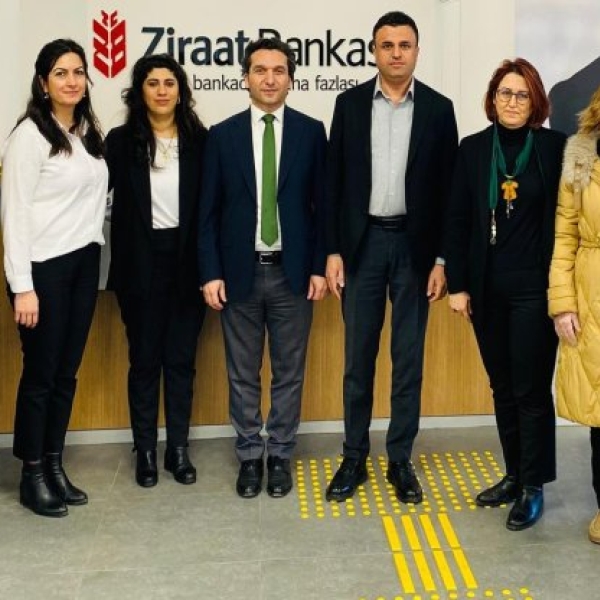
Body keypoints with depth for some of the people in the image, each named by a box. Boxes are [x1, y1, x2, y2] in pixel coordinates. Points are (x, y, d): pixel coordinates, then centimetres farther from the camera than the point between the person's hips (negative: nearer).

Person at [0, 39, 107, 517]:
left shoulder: (90, 133, 10)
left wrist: (94, 253, 6)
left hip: (84, 263, 6)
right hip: (44, 267, -6)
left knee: (67, 372, 11)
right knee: (40, 373, 2)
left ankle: (55, 467, 23)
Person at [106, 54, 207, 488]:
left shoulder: (199, 140, 1)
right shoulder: (121, 141, -1)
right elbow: (103, 197, -2)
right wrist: (122, 265, -9)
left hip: (187, 263, 1)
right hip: (141, 264, -1)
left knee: (182, 359, 9)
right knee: (144, 359, 9)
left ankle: (178, 449, 22)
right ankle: (146, 451, 21)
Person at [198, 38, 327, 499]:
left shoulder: (311, 131, 2)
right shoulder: (223, 135, 3)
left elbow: (322, 205, 3)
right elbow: (209, 211, 2)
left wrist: (320, 266, -3)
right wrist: (211, 272, -4)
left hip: (292, 272, 0)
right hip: (240, 271, 1)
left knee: (289, 371, 9)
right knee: (243, 374, 9)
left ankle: (280, 455, 23)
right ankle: (250, 456, 24)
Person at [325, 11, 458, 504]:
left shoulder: (438, 108, 2)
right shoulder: (350, 104, 3)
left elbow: (447, 188, 1)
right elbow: (335, 182, 2)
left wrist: (442, 259, -4)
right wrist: (333, 250, -3)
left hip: (415, 244, 0)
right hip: (362, 242, 0)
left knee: (409, 359, 6)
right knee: (358, 358, 6)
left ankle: (400, 460, 19)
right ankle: (354, 459, 19)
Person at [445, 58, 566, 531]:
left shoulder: (556, 148, -4)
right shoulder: (473, 149, 4)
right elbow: (457, 220, 4)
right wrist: (457, 284, 0)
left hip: (534, 287, -3)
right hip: (487, 288, 4)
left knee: (531, 388, 3)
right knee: (502, 387, 14)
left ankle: (534, 487, 16)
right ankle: (514, 474, 28)